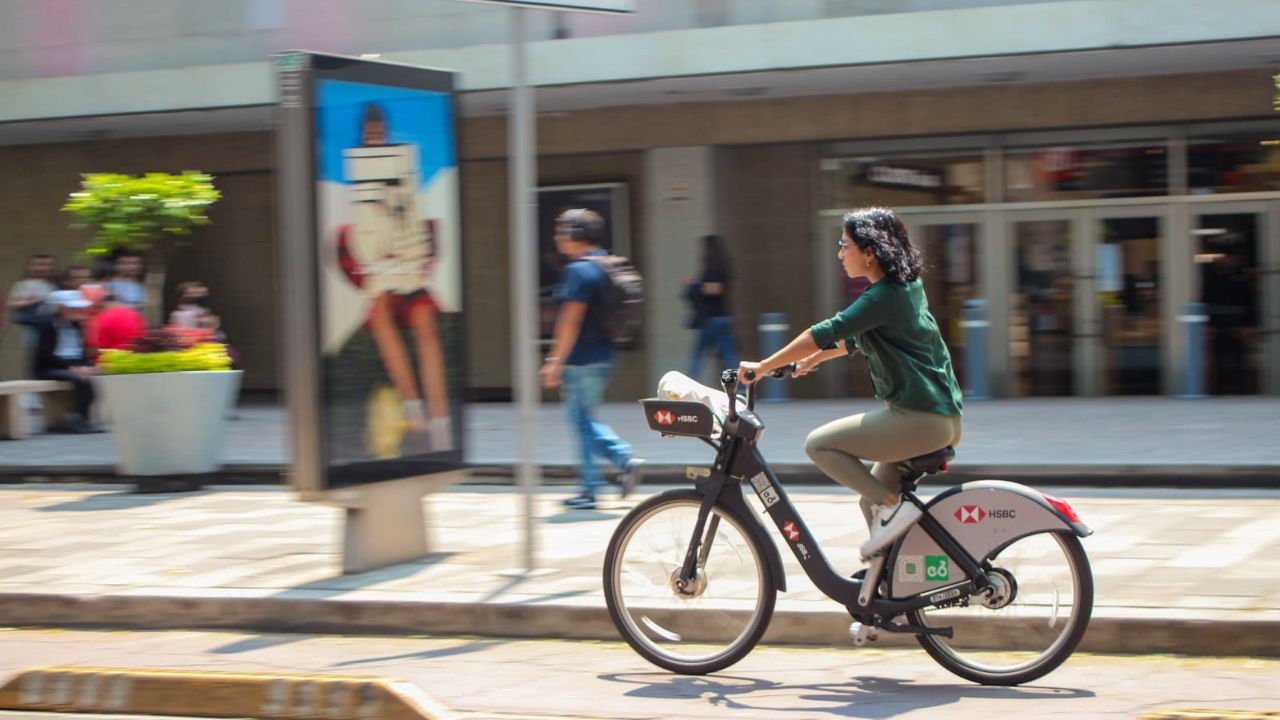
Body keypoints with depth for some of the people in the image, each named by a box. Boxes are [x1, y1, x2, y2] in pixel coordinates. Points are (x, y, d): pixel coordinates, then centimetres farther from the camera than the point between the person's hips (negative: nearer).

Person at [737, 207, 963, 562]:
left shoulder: (886, 297, -16)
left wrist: (763, 367, -13)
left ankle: (893, 507, -9)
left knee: (819, 444, -8)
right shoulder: (904, 287, 14)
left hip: (920, 418, -10)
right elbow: (855, 338, 29)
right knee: (871, 501, 17)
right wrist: (814, 360, 33)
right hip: (938, 415, 10)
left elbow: (827, 332, -18)